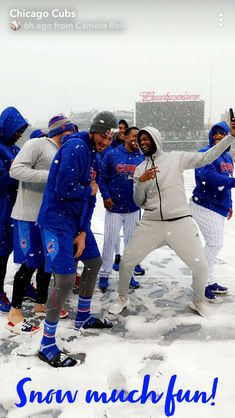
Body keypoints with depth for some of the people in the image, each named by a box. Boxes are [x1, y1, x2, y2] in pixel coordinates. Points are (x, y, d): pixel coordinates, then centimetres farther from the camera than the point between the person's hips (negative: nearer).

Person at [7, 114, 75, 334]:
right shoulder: (36, 144, -9)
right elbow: (16, 170, -20)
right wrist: (50, 176, -24)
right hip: (30, 215, -8)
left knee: (48, 261, 15)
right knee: (30, 263, -3)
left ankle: (41, 303, 32)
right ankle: (15, 312, 12)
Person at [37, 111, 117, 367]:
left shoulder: (94, 156, 11)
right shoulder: (75, 147, -17)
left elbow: (90, 199, 9)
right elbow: (63, 190, -26)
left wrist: (83, 233, 2)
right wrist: (89, 190, -8)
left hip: (77, 220, 10)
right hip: (57, 221, -10)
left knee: (94, 262, 20)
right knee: (66, 279, -12)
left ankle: (83, 318, 40)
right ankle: (47, 345, 5)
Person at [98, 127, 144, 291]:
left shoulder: (143, 157, 1)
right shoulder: (112, 155, -5)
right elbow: (102, 178, -4)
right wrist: (106, 196, -13)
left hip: (134, 209, 2)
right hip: (114, 208, -2)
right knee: (109, 242, 5)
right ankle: (104, 275, 20)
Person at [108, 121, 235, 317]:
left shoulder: (176, 158, 2)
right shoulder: (140, 168, 9)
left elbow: (206, 158, -4)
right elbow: (139, 202, 6)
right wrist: (141, 181, -12)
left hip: (180, 222, -2)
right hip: (150, 224, 2)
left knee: (200, 266, 0)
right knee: (127, 261, 4)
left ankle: (198, 301, 30)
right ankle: (123, 298, 31)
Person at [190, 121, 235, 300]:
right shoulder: (205, 154, -12)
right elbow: (209, 176, -28)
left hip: (220, 207, 9)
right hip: (205, 205, -8)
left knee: (214, 244, 14)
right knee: (215, 243, -8)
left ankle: (209, 280, 28)